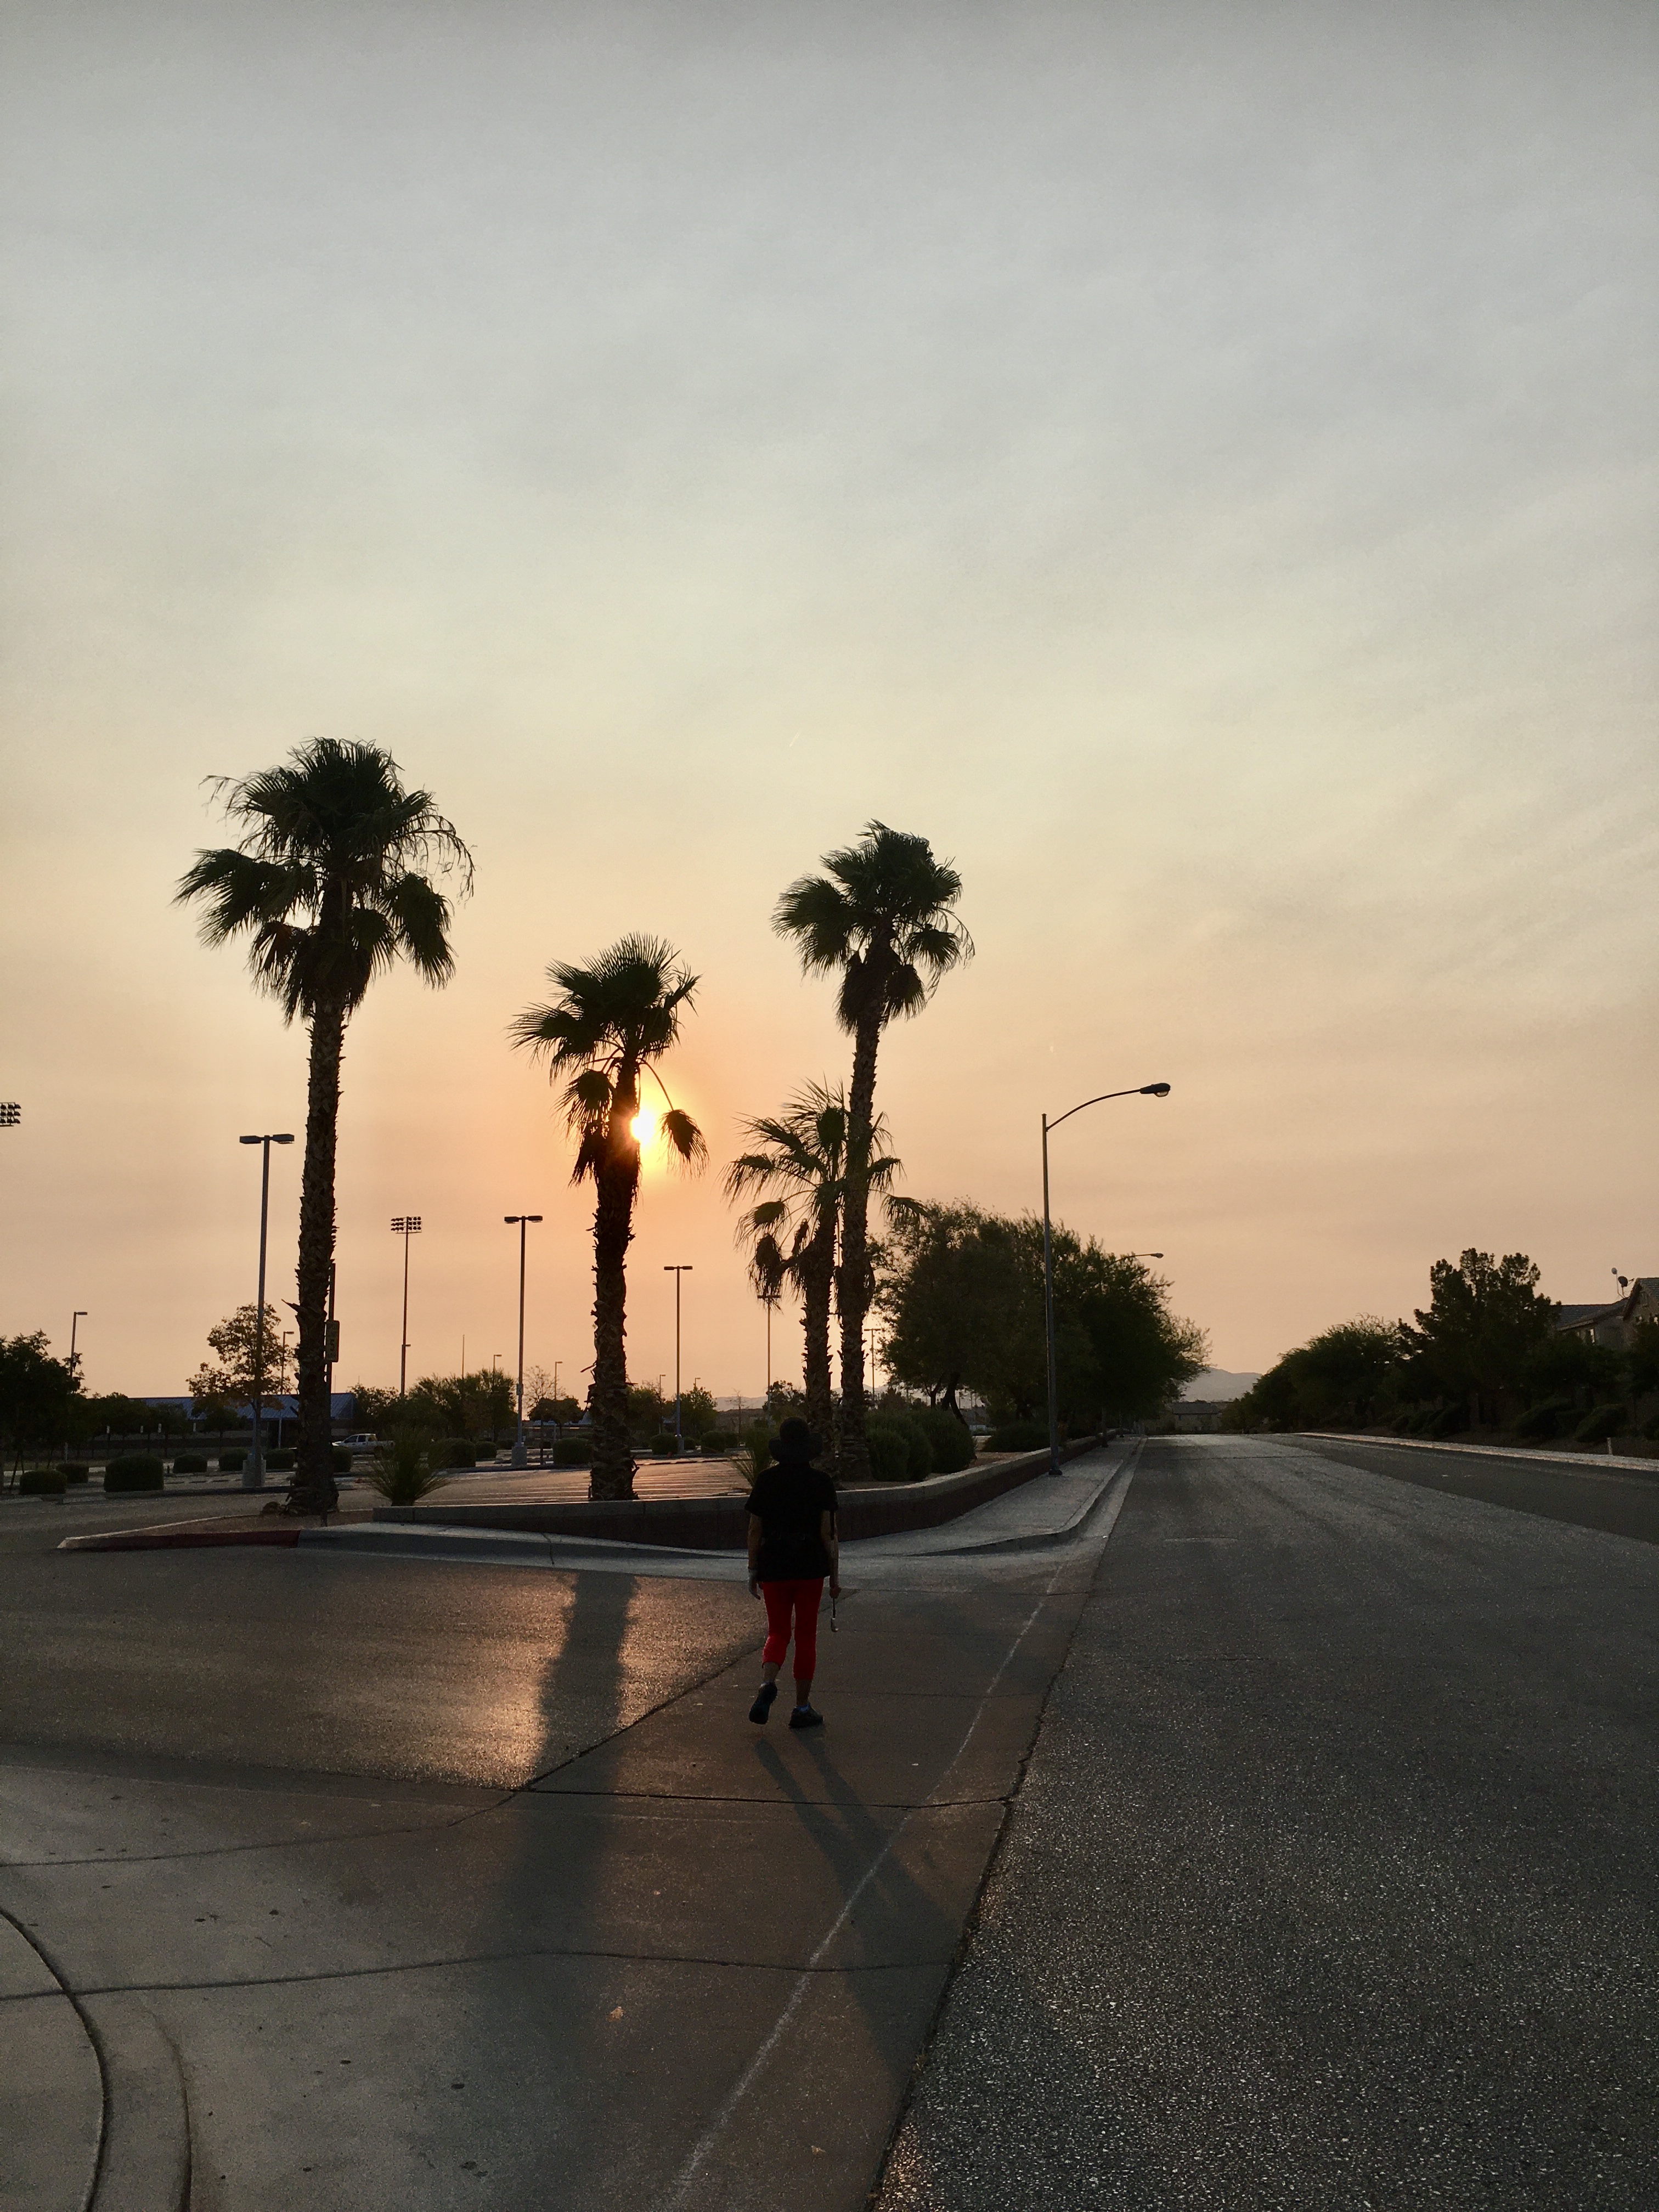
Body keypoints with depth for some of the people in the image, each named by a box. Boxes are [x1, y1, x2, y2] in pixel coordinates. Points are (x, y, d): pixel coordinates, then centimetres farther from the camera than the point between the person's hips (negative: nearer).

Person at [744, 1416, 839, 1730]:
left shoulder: (765, 1480, 0)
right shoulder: (820, 1481, -4)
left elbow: (754, 1530, 2)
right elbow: (829, 1533, -6)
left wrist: (753, 1571, 10)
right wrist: (835, 1576, 1)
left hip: (773, 1566, 1)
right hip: (810, 1566, -1)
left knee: (777, 1633, 12)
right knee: (806, 1636, 9)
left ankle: (767, 1684, -16)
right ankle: (802, 1709, 13)